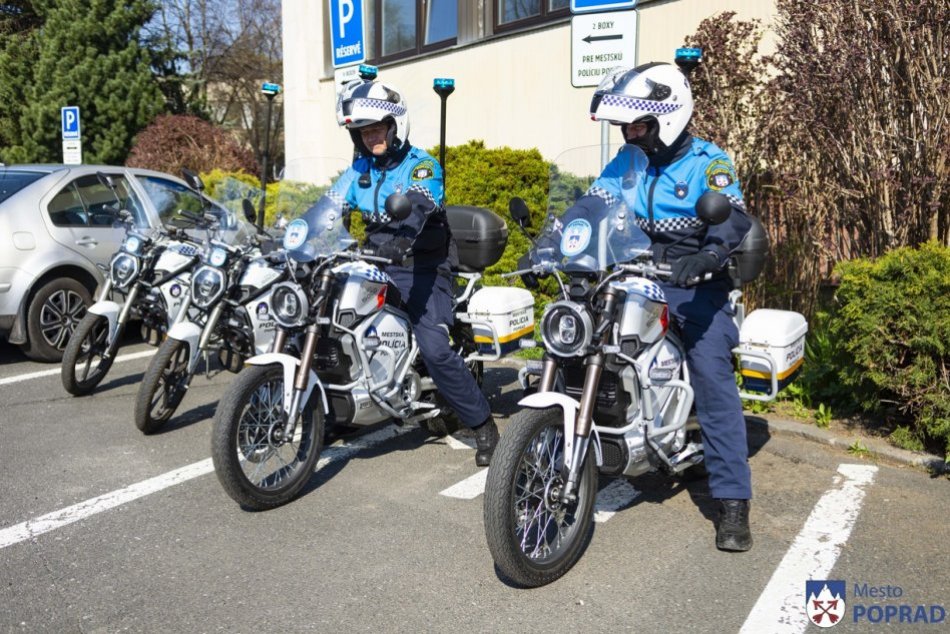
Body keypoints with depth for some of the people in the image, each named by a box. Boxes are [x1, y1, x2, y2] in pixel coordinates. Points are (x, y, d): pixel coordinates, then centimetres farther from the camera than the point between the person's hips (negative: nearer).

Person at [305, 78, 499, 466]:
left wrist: (400, 238, -48)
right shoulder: (360, 169, 14)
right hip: (378, 265, 6)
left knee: (435, 350, -21)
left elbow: (418, 206, -27)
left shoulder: (421, 165, -7)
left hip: (422, 268, -6)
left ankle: (483, 424, -5)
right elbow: (329, 207, 6)